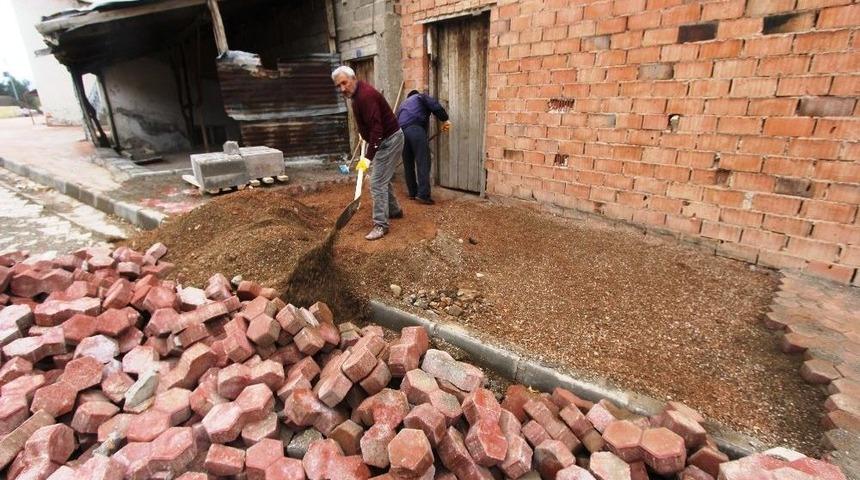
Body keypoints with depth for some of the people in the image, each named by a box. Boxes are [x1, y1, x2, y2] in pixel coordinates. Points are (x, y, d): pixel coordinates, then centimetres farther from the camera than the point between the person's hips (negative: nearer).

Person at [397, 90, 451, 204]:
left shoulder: (404, 104, 40)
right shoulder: (421, 97, 24)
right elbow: (435, 106, 3)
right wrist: (445, 119, 5)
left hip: (401, 130, 6)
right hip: (415, 128, -6)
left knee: (408, 164, 13)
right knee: (423, 161, -9)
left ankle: (413, 193, 18)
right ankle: (423, 195, -17)